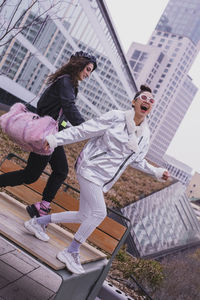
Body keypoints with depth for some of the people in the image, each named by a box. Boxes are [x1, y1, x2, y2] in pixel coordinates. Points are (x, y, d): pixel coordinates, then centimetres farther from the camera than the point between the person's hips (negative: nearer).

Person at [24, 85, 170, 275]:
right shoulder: (116, 117, -11)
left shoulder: (145, 135, 8)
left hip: (102, 179, 7)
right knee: (99, 213, -17)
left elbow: (136, 160, 23)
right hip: (91, 168, -7)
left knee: (84, 217, 10)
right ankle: (71, 252, 2)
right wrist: (55, 139, -15)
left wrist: (157, 172, 18)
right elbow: (84, 130, -10)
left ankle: (38, 222, 29)